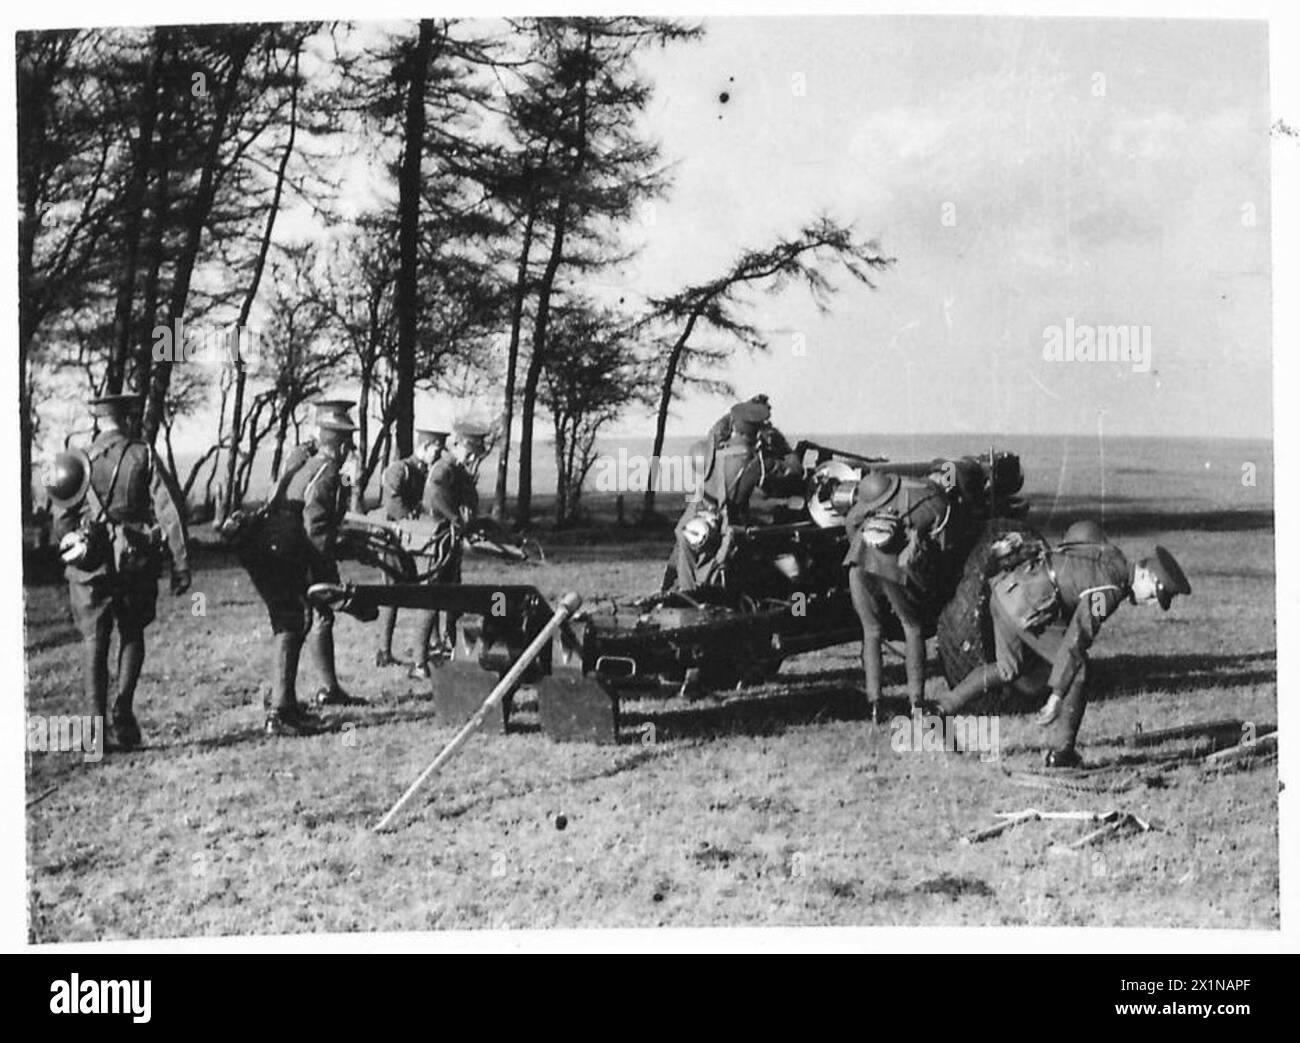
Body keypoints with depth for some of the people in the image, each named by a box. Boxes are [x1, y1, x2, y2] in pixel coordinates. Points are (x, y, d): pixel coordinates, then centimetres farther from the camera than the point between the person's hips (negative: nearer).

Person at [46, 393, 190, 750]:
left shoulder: (77, 463, 5)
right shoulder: (144, 457, -1)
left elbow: (61, 520, 6)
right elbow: (170, 511, -8)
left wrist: (71, 547, 22)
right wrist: (181, 565, -7)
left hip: (88, 567, 1)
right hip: (135, 566, -1)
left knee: (93, 642, 8)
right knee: (132, 636, 17)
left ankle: (96, 722, 0)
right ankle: (123, 705, -2)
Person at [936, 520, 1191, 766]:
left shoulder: (1111, 554, 13)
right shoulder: (1109, 589, -15)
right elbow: (1075, 640, -21)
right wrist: (1056, 695, -21)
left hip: (1004, 587, 10)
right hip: (1026, 602, -10)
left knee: (1010, 669, 27)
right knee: (1077, 668, -2)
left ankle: (943, 709, 26)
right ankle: (1060, 751, 0)